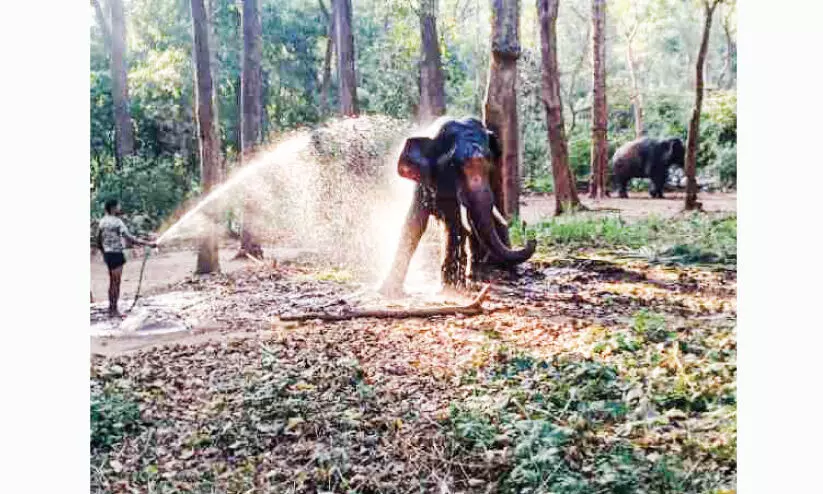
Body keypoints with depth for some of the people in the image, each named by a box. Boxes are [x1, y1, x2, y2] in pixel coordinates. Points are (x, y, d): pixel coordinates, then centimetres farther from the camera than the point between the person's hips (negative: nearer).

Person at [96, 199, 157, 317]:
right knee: (116, 283, -1)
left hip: (107, 254, 9)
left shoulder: (102, 221, 8)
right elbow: (130, 237, -23)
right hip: (116, 254, -9)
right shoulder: (117, 222, -17)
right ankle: (114, 310, 5)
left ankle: (111, 308, 26)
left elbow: (98, 241, 13)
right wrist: (147, 243, -23)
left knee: (112, 282, 17)